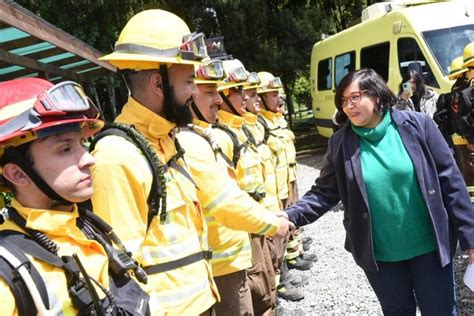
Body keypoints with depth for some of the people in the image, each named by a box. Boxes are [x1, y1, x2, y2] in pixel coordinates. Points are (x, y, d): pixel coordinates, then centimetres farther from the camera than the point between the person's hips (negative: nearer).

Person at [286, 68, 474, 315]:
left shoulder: (417, 126, -9)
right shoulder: (340, 144, -5)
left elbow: (450, 181, -6)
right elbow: (324, 192, -2)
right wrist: (291, 216, -19)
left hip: (429, 247, -1)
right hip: (379, 255, 1)